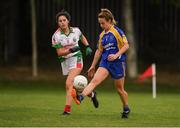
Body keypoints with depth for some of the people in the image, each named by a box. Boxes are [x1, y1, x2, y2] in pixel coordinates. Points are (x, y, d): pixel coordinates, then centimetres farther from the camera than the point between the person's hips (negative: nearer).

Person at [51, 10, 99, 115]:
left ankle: (67, 109, -23)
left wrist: (88, 46, 9)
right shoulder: (56, 36, -8)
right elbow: (59, 53, -9)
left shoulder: (75, 30, -2)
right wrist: (71, 50, -24)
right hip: (65, 61, 2)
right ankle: (91, 94, 41)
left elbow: (82, 37, 23)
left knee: (69, 84, -20)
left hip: (76, 59, -2)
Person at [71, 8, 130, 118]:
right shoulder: (102, 35, 12)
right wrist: (93, 66, 19)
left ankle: (126, 109, 27)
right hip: (105, 62, 5)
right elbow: (99, 51, 19)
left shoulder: (117, 31, -7)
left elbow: (126, 45, -9)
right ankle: (81, 97, -38)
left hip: (118, 62, -5)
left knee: (119, 88, 7)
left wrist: (116, 55, -22)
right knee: (94, 80, -18)